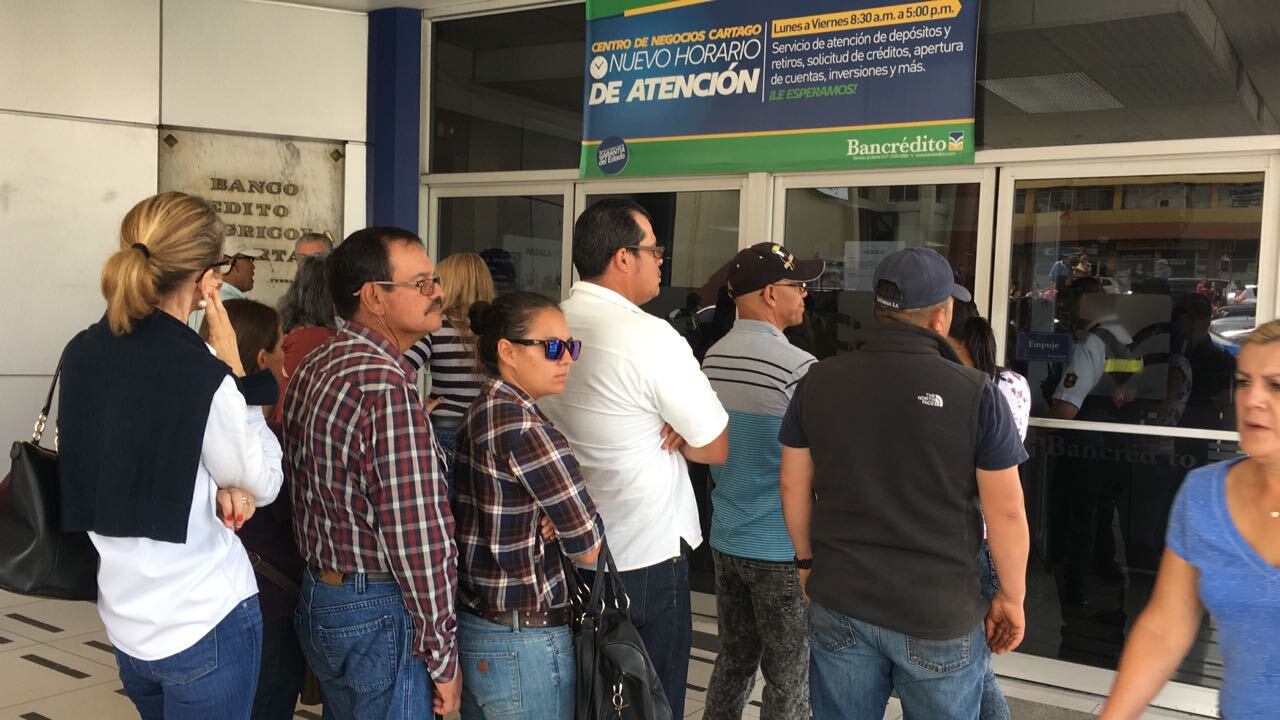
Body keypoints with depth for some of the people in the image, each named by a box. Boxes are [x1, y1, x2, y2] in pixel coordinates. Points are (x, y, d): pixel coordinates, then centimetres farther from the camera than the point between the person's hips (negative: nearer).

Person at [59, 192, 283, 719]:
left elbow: (136, 467, 6)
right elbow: (264, 482, -9)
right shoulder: (200, 373, -22)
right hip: (205, 622, -6)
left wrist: (217, 489, -9)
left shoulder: (82, 354, -2)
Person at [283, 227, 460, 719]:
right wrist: (443, 658, -14)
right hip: (379, 615, -9)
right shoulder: (387, 387, -22)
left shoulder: (314, 369, 7)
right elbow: (419, 535, -23)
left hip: (318, 599, 9)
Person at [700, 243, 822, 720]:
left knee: (733, 662, 18)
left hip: (726, 541, 7)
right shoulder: (799, 368, -19)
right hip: (782, 549, -7)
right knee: (789, 680, 6)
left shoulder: (711, 360, 3)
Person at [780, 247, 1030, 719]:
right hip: (939, 613, -2)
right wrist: (1012, 597, 5)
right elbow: (1006, 512, -8)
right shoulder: (974, 393, -13)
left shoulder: (819, 381, -3)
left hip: (839, 600, 3)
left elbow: (794, 484, 5)